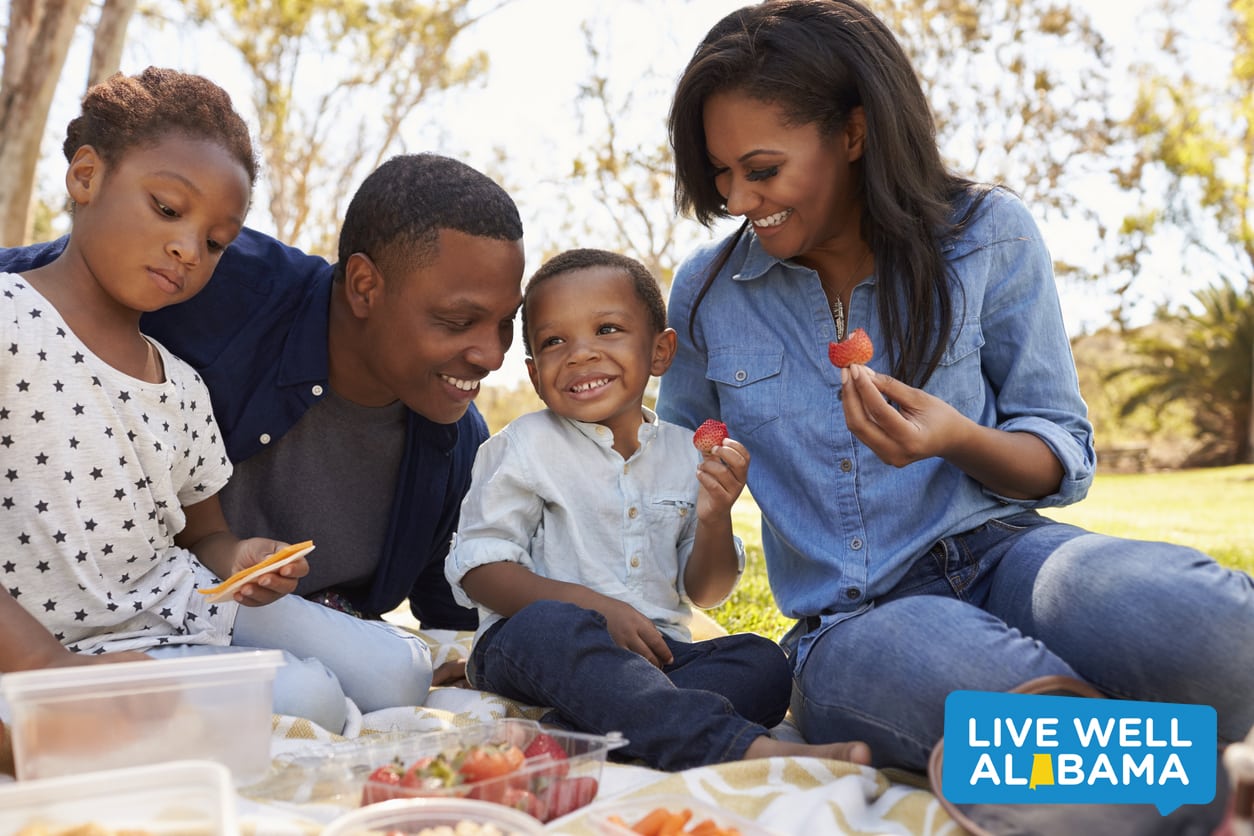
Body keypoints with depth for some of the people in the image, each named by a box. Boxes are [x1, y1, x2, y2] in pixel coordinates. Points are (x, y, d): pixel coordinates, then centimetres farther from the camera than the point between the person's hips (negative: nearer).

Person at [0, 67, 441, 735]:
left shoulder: (182, 386, 13)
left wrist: (239, 559, -5)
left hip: (186, 603, 8)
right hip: (78, 644, -7)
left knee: (396, 670, -6)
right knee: (303, 698, -25)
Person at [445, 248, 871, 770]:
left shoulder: (687, 454, 10)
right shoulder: (525, 446, 1)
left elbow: (703, 593, 13)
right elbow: (478, 569, -6)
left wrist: (715, 518, -9)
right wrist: (593, 606, -18)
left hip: (654, 649, 4)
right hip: (531, 647, -4)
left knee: (763, 663, -19)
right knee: (550, 623, -37)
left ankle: (577, 729, -38)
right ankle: (740, 746, -49)